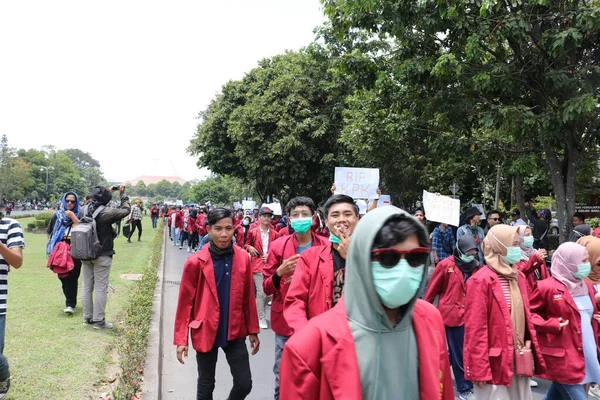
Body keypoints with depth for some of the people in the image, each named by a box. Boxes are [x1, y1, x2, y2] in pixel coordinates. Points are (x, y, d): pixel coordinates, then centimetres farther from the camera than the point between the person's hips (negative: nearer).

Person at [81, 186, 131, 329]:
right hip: (102, 256, -6)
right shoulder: (107, 212, -19)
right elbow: (126, 210, -7)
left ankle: (87, 317, 26)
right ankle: (99, 321, 8)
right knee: (101, 288, 2)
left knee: (86, 287, 14)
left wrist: (108, 191, 20)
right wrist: (123, 194, 7)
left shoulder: (85, 209, -3)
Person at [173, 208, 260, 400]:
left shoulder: (243, 258, -5)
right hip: (205, 332, -2)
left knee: (245, 384, 5)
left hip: (235, 332, 2)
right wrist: (181, 338, -5)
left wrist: (253, 330, 6)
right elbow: (185, 302, -6)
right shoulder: (195, 262, -12)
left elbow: (248, 297, 2)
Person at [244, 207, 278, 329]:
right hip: (257, 265, -3)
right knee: (261, 292, -6)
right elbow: (246, 243, 11)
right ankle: (261, 318, 7)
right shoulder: (252, 231, 0)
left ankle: (258, 310, 30)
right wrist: (249, 248, -10)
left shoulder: (274, 233, 6)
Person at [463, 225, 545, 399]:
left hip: (519, 359, 7)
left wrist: (533, 354, 13)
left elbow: (525, 317, 16)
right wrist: (479, 369, -16)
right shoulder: (481, 281, -15)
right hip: (494, 362, -7)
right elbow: (475, 328, -16)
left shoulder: (518, 277, 9)